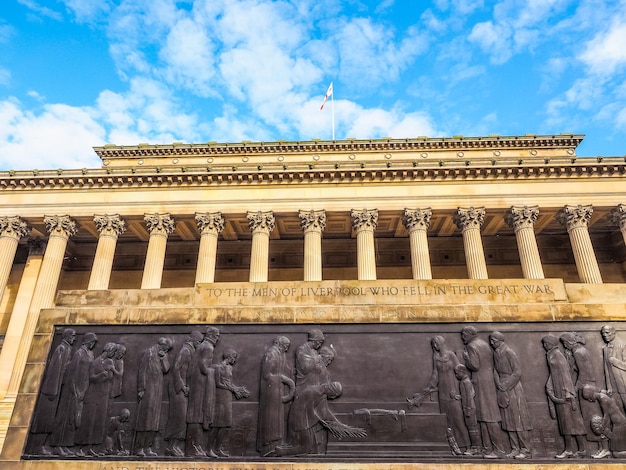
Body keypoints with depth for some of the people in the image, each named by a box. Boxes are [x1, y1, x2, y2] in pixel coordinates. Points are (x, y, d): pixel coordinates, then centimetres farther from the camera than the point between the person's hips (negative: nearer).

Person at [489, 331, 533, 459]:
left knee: (519, 419, -1)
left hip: (513, 387, -7)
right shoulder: (495, 353, 8)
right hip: (502, 388, 7)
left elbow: (517, 372, -15)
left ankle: (526, 450, 7)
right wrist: (498, 384, -5)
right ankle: (515, 449, 17)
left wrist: (505, 385, -14)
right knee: (508, 420, 10)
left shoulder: (509, 352, -14)